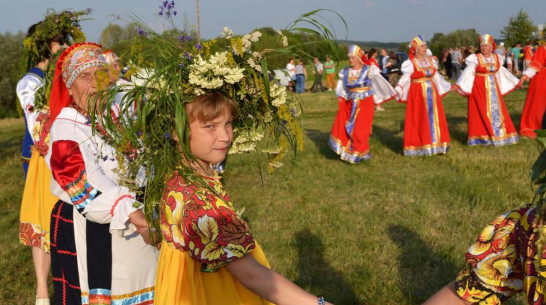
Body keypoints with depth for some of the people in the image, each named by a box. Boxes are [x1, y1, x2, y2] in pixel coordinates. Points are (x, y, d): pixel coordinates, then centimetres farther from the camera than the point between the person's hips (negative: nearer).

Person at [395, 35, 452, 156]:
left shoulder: (430, 61, 10)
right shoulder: (410, 63, -5)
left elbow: (436, 76, 18)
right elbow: (405, 78, -11)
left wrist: (448, 86, 22)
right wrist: (398, 90, -25)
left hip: (432, 92, 5)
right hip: (417, 93, -5)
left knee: (434, 118, 5)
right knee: (418, 119, -2)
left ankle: (435, 144, 12)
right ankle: (419, 147, 5)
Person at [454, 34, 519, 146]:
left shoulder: (496, 58, 7)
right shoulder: (475, 58, -7)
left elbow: (502, 72, 17)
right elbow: (468, 72, -16)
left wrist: (516, 82, 22)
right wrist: (459, 85, -28)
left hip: (493, 87, 5)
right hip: (479, 87, -5)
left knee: (496, 109, 6)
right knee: (481, 111, -3)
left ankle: (498, 134, 16)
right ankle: (483, 137, 5)